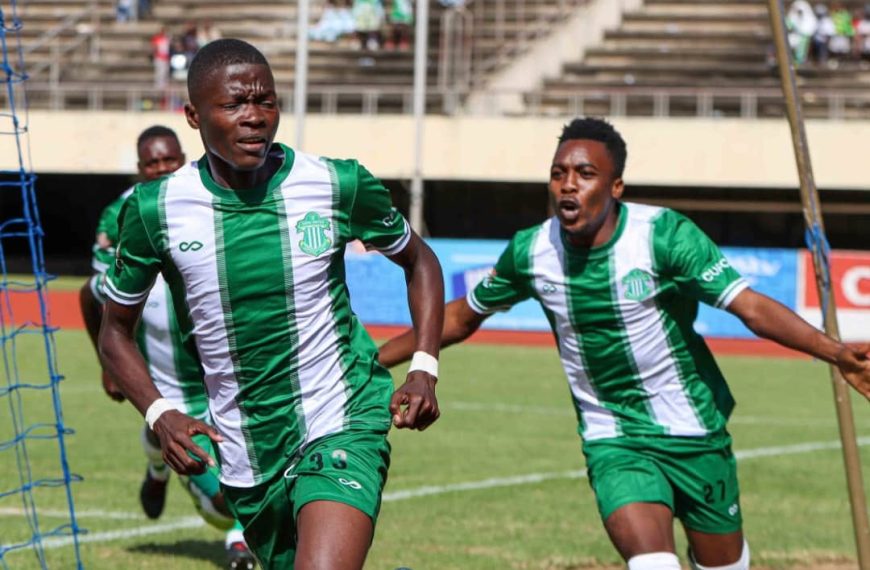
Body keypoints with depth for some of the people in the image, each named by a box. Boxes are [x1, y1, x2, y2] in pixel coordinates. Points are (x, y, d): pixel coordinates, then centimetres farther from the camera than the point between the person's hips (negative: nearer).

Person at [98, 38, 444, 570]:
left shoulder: (340, 185, -8)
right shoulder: (155, 209, -6)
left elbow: (419, 261, 11)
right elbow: (116, 330, 8)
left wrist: (424, 370, -3)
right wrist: (159, 415, -10)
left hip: (342, 430, -3)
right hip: (245, 459, 3)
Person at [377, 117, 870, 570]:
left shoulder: (664, 236, -18)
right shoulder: (531, 253, -8)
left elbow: (751, 307, -24)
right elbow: (462, 318, 11)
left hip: (695, 434, 0)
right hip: (613, 443, 0)